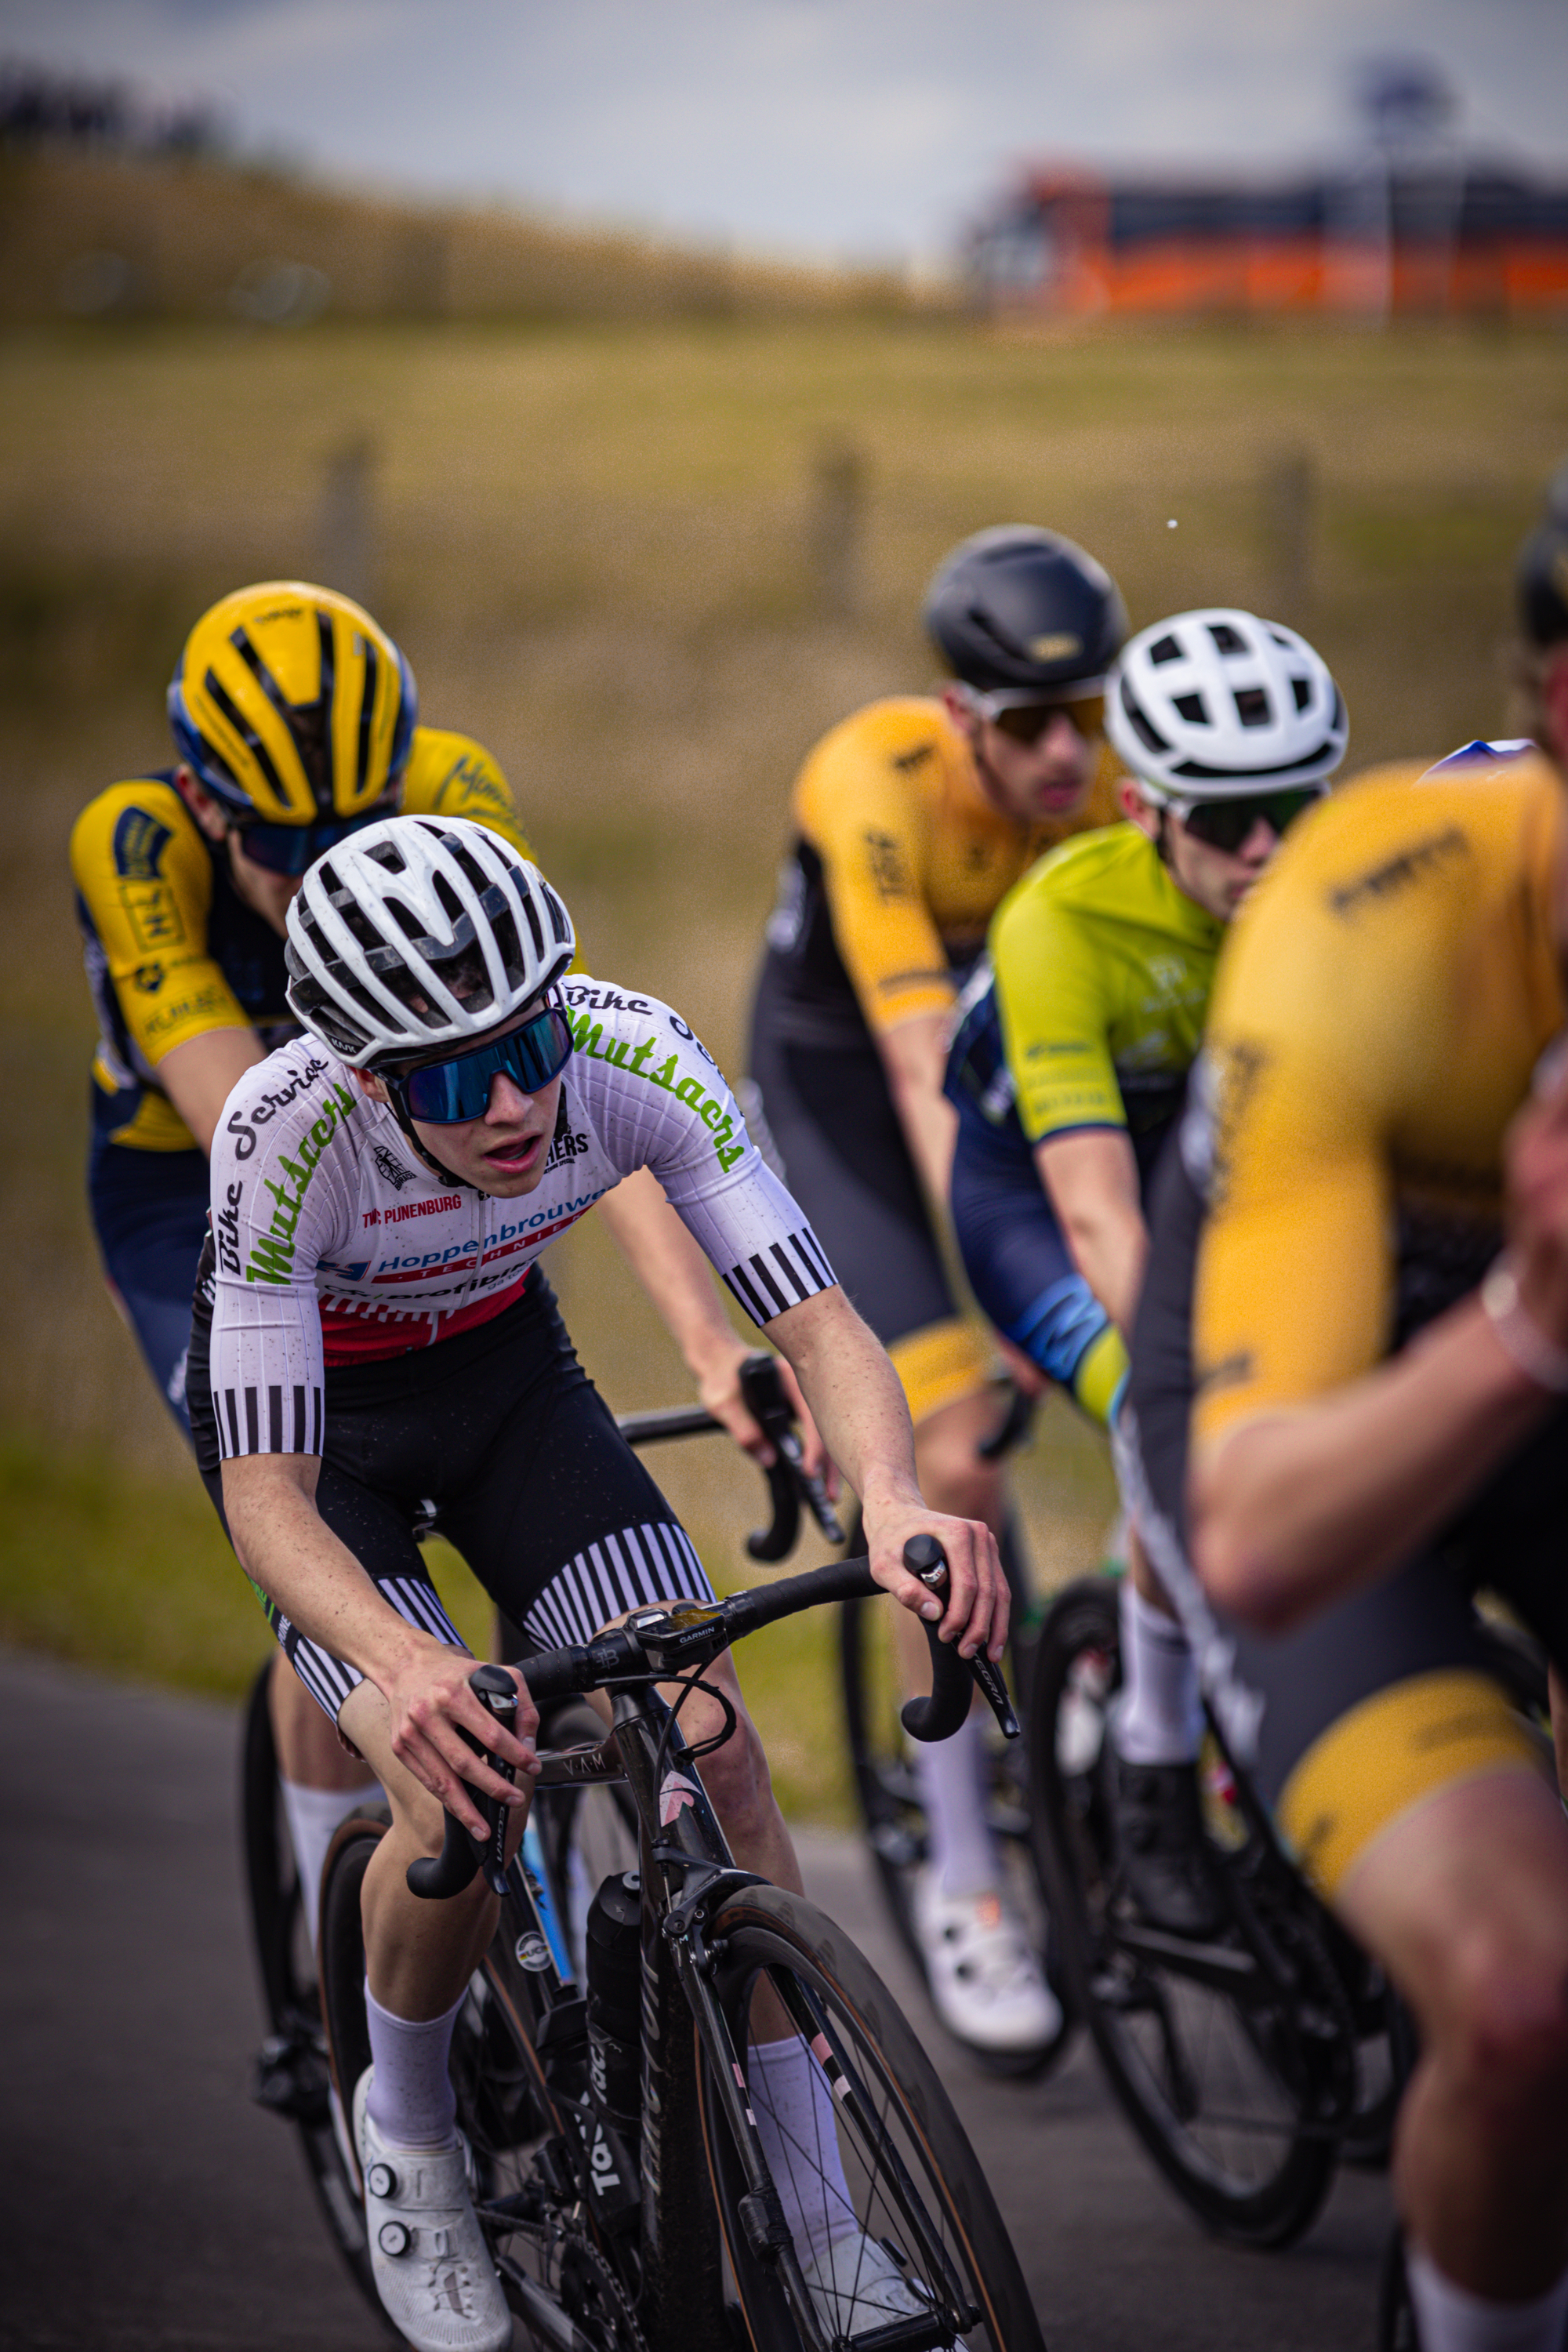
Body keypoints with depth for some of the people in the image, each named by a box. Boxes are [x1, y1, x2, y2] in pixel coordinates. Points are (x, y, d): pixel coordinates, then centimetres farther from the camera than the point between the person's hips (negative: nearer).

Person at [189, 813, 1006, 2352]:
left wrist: (891, 1502, -50)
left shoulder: (634, 1058, -31)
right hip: (307, 1405, -3)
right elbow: (267, 1493, -37)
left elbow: (816, 1322, -29)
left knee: (714, 1754, -12)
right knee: (464, 1802, -23)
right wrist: (407, 1669, -57)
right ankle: (406, 2131, 8)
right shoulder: (288, 1132, -37)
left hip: (504, 1364, 3)